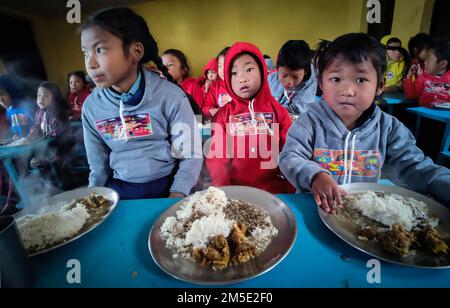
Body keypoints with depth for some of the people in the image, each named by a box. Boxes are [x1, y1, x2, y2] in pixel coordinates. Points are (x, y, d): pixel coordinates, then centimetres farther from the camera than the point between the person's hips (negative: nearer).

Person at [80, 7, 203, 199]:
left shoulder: (170, 96, -14)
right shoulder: (91, 107, 0)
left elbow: (190, 156, -10)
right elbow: (98, 165, 9)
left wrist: (175, 200, -18)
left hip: (166, 187, -3)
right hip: (119, 190, 4)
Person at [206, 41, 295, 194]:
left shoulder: (278, 110, 8)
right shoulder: (223, 115, 7)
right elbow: (216, 155, 2)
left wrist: (291, 188, -2)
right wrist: (223, 190, -12)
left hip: (274, 189, 1)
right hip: (234, 190, 0)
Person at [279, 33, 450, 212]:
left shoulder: (389, 128, 0)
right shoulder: (311, 121, -9)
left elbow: (416, 169, 2)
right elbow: (289, 158, -14)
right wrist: (314, 175, -33)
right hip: (315, 207, -1)